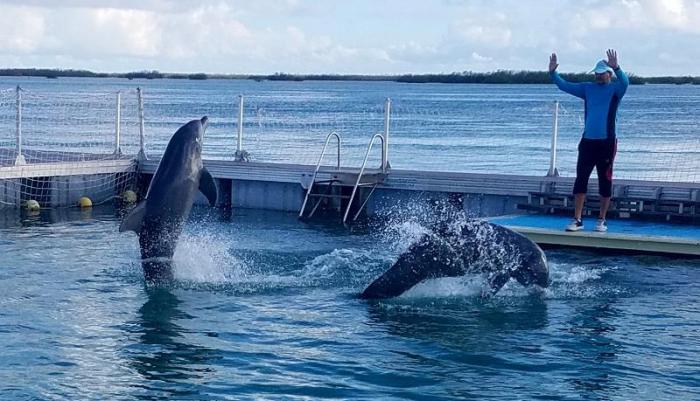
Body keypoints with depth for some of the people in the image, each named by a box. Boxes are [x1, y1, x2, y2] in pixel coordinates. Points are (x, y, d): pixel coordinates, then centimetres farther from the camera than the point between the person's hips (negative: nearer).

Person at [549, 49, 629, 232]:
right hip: (587, 141, 4)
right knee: (580, 179, 1)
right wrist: (553, 73, -2)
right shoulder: (587, 88, 12)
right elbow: (565, 86, 13)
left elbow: (625, 82, -21)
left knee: (605, 181, 3)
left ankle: (601, 220, 11)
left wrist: (616, 68, -38)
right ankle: (577, 220, 5)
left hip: (607, 142, -3)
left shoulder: (615, 89, 1)